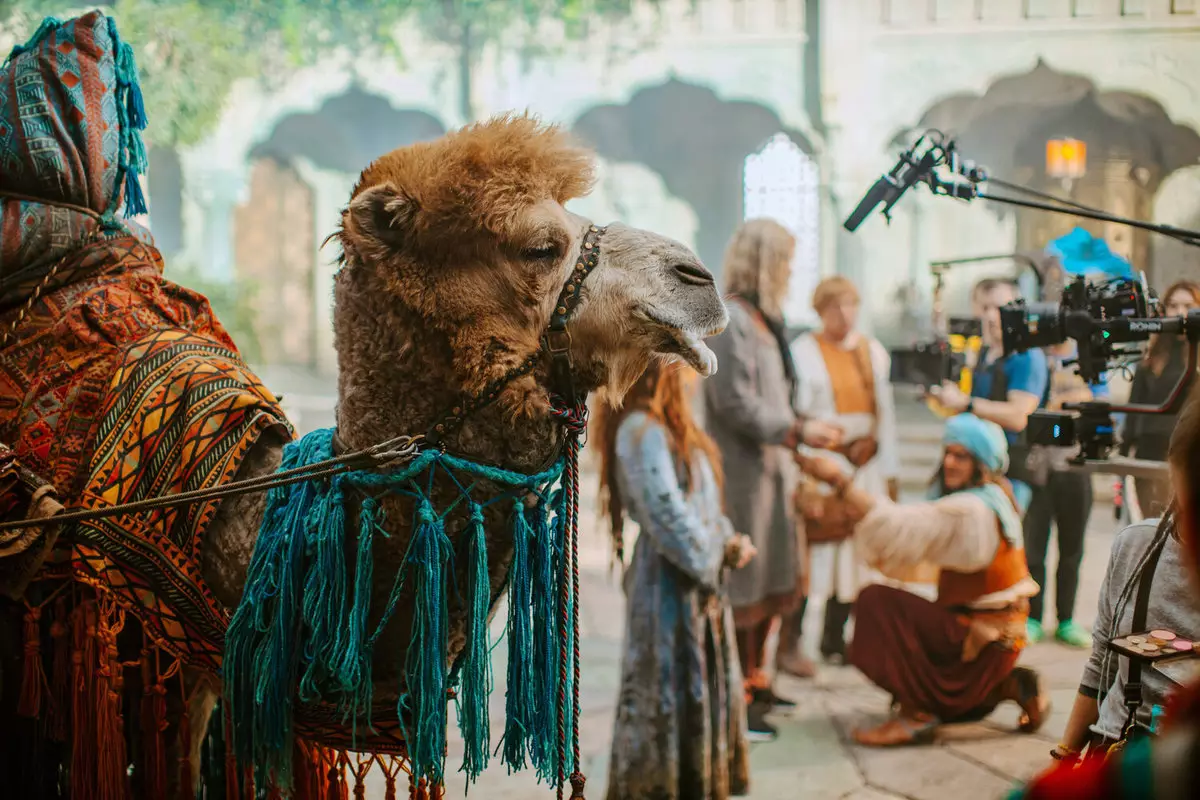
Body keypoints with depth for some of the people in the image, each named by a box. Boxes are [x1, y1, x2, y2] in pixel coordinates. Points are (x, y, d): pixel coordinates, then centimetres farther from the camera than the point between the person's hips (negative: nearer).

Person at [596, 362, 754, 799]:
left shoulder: (669, 423, 12)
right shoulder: (641, 430, -19)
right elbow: (667, 514, -24)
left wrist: (730, 540, 2)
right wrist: (720, 551, -13)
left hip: (697, 579, 10)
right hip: (669, 585, -10)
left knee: (700, 693, 17)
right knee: (670, 696, 0)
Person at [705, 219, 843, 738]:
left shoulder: (762, 318, 15)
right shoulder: (730, 320, -15)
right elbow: (736, 403, -20)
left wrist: (801, 431, 10)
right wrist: (798, 431, -18)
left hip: (770, 467, 10)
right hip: (742, 471, -10)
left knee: (771, 582, 16)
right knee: (743, 588, -4)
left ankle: (754, 679, 28)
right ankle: (735, 697, 3)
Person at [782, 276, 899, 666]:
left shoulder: (873, 352, 14)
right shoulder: (803, 351, -2)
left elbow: (885, 413, 15)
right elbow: (797, 411, -7)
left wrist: (890, 470, 14)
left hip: (866, 466, 6)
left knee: (856, 553, 7)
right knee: (811, 550, -10)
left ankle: (834, 636, 18)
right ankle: (790, 641, -5)